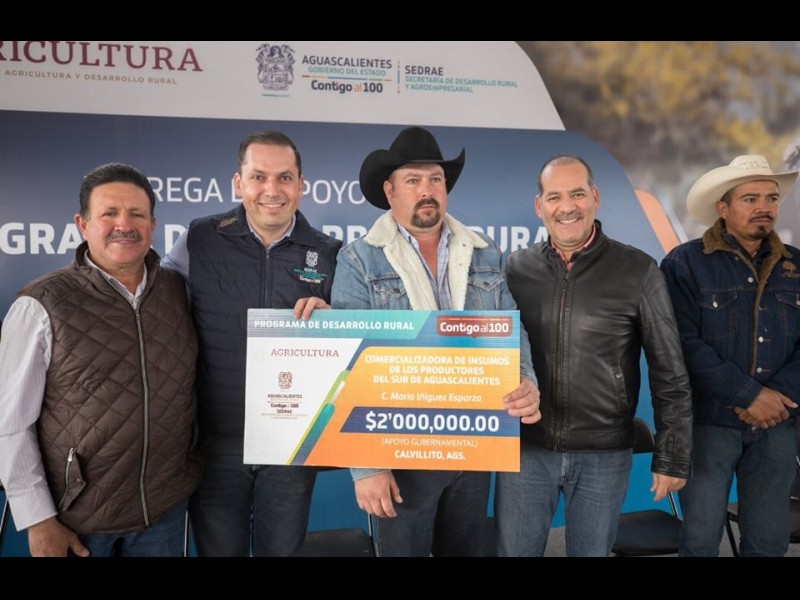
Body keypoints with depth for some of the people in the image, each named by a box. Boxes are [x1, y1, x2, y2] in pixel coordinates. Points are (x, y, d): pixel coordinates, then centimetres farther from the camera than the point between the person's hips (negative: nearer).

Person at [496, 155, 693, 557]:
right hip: (525, 447, 2)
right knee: (513, 550, 13)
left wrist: (672, 456, -3)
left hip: (604, 454, -1)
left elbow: (670, 373, -3)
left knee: (592, 551, 15)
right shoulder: (516, 269, 1)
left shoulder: (637, 271, -6)